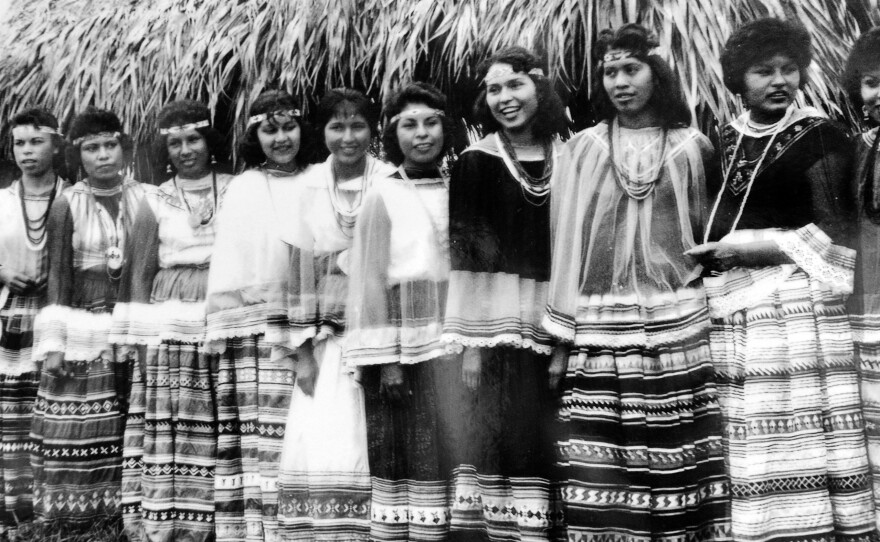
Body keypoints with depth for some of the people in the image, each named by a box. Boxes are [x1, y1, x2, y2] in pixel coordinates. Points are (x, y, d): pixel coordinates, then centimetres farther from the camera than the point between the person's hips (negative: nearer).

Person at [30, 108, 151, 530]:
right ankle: (76, 515, 10)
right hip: (83, 327, -2)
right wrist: (52, 341, -7)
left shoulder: (144, 198, 5)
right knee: (78, 429, -2)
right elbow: (57, 274, -1)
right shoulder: (67, 205, 0)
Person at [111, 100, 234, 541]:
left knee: (224, 435, 0)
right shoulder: (154, 204, 7)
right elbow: (139, 275, 7)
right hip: (171, 330, -1)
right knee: (169, 434, -4)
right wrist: (139, 339, 0)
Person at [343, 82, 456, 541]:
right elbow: (370, 280, -5)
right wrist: (385, 360, -12)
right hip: (408, 349, -4)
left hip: (457, 346, 4)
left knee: (457, 453, 6)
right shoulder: (383, 196, -1)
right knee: (409, 454, -2)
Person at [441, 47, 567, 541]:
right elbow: (464, 255, -3)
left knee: (539, 444, 4)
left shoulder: (568, 159, 8)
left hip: (550, 328, 2)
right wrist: (469, 341, -11)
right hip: (492, 325, -2)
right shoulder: (477, 162, 2)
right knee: (488, 441, -2)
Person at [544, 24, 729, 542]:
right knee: (601, 475, -3)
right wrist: (559, 334, 2)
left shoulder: (692, 147, 7)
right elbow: (567, 240, 7)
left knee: (680, 467, -1)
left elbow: (707, 234, 11)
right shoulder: (583, 149, 8)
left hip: (678, 325, 0)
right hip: (600, 329, 0)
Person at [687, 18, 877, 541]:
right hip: (730, 314, 5)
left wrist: (752, 248, -10)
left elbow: (836, 235, -6)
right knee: (748, 455, 3)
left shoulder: (819, 138, 1)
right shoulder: (723, 142, 16)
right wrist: (714, 254, 4)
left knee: (801, 451, -7)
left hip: (796, 310, -4)